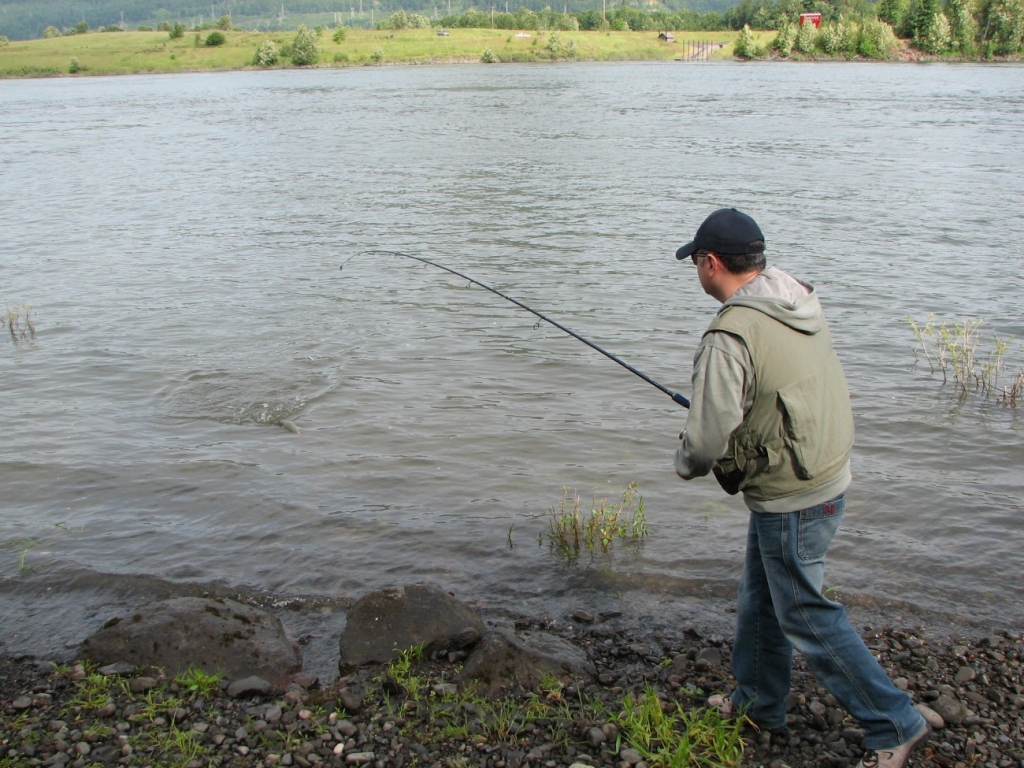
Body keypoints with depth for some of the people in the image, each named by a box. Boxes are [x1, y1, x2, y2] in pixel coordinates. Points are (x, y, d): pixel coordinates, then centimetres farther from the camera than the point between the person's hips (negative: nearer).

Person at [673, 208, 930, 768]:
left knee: (806, 616, 5)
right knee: (759, 601, 22)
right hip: (828, 480, 9)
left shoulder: (732, 334, -25)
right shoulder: (802, 306, 3)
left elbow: (709, 438, -26)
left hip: (790, 503, -9)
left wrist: (686, 462, -5)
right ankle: (758, 703, 39)